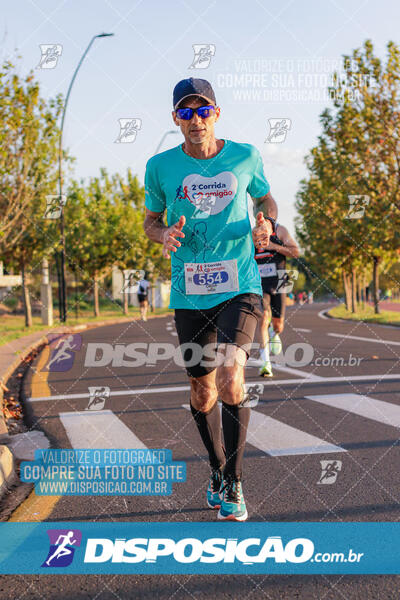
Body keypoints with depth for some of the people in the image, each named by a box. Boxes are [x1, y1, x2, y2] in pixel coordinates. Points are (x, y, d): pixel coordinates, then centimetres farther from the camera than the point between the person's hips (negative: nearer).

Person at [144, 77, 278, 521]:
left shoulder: (244, 157, 1)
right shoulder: (161, 167, 1)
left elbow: (266, 198, 18)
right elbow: (151, 220, 13)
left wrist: (267, 225, -4)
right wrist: (164, 235, -10)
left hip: (239, 287, -2)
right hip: (189, 293, 2)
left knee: (231, 377, -21)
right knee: (202, 393, 10)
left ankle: (233, 484, -6)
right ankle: (217, 469, 36)